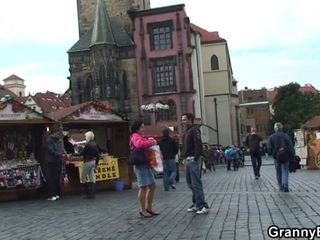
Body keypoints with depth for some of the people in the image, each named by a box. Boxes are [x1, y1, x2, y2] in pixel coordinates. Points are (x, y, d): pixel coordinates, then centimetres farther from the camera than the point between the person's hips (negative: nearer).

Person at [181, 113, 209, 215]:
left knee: (196, 183, -8)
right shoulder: (187, 131, 19)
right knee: (190, 182, 13)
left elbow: (198, 144, -20)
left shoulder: (194, 130, -10)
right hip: (188, 160, 10)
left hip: (193, 160, -10)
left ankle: (203, 205, -3)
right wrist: (185, 157, 12)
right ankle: (196, 204, 20)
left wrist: (196, 158, -21)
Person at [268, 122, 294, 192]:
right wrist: (292, 156, 1)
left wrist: (270, 154, 13)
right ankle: (285, 185, -15)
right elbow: (291, 147, -2)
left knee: (278, 172, 13)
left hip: (277, 157, 0)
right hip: (286, 156, 0)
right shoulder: (286, 136, 0)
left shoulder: (271, 137, -2)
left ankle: (281, 186, 19)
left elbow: (269, 148, -4)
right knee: (285, 171, 3)